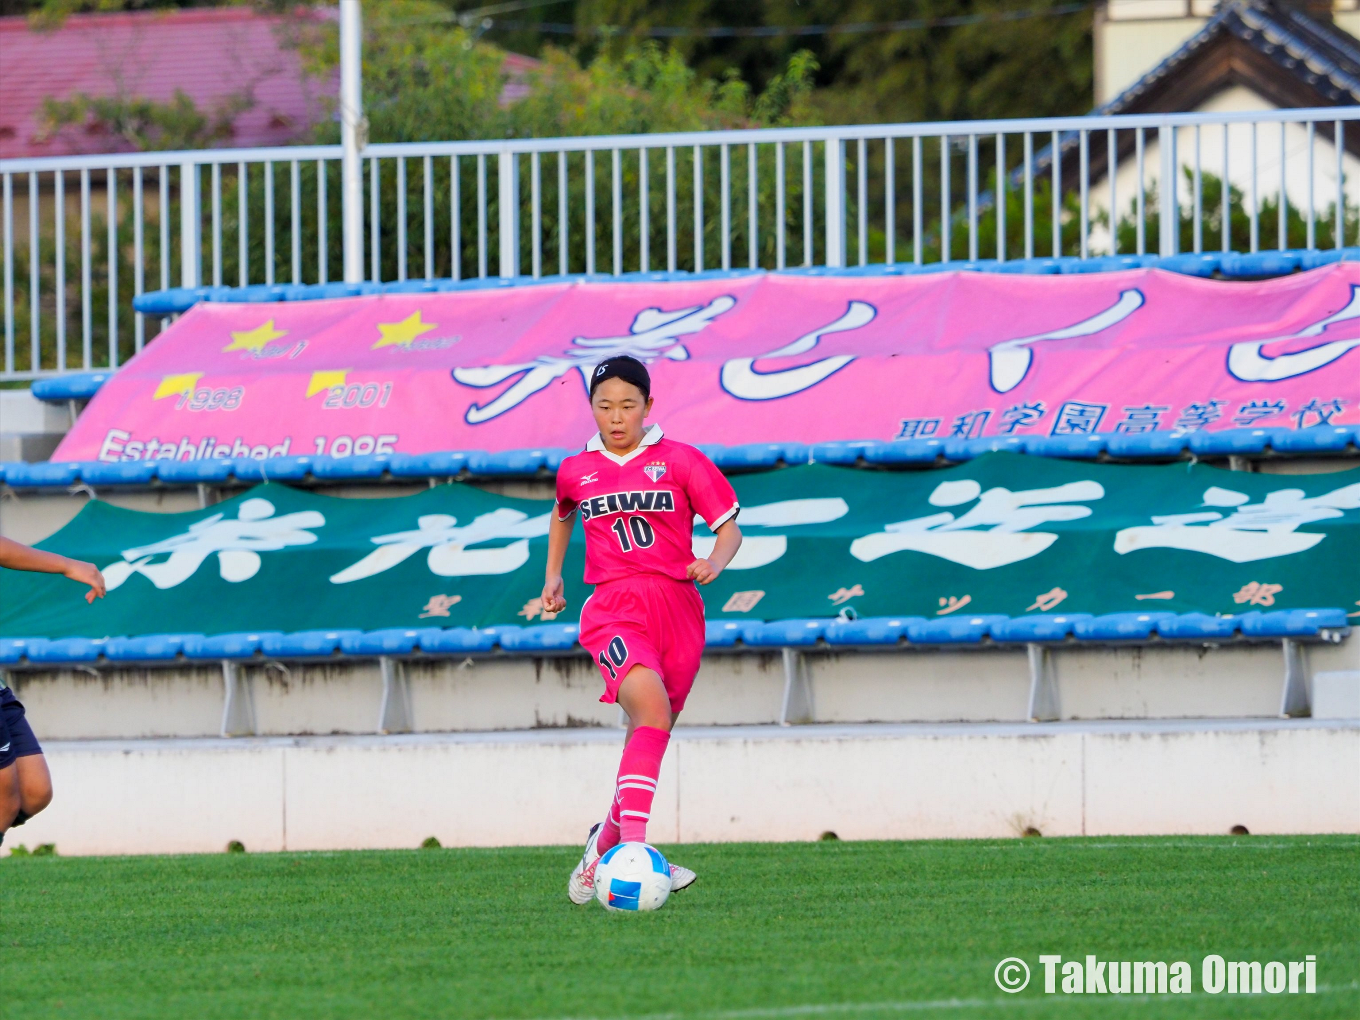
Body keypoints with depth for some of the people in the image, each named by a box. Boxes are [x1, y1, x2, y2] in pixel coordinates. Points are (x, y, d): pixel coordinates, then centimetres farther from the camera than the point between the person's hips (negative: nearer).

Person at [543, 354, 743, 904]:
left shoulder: (680, 461, 5)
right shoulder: (576, 471, 12)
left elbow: (729, 528, 5)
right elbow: (563, 514, 35)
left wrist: (714, 561, -15)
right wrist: (553, 576, 24)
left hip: (676, 608, 2)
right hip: (612, 608, -2)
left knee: (650, 736, 7)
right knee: (652, 710, -29)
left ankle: (604, 848, 29)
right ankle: (633, 842, -39)